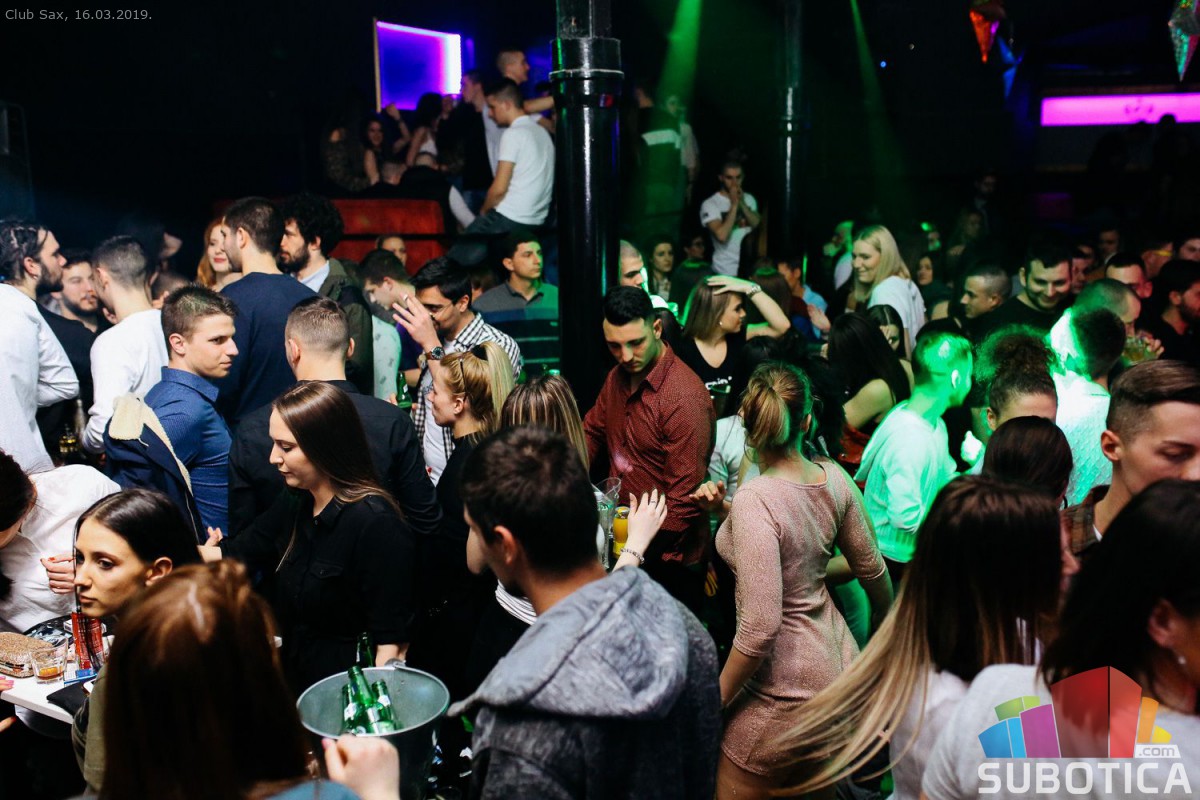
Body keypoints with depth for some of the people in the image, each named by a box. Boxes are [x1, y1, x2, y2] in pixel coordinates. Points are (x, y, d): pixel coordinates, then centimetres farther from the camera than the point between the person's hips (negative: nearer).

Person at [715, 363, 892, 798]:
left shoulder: (755, 501, -26)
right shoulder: (834, 477, -5)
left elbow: (760, 627, -27)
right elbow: (871, 567, 10)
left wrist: (715, 701, -13)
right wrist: (888, 620, 30)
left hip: (786, 685, -7)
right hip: (836, 658, 8)